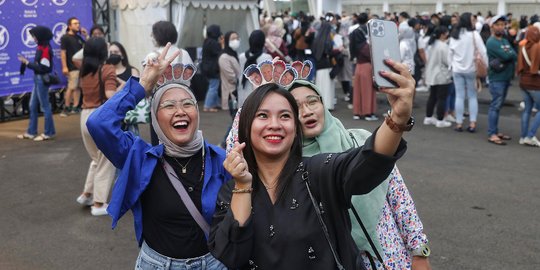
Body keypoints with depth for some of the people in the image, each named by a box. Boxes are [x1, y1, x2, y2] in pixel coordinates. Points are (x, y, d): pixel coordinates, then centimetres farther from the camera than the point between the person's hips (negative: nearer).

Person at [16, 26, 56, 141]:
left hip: (42, 80, -10)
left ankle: (48, 133, 12)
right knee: (33, 106, 14)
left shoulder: (45, 49, -19)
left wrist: (27, 63, -16)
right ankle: (31, 132, 23)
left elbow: (43, 68, -21)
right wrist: (27, 62, 4)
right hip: (38, 79, 10)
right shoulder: (41, 47, 9)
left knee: (45, 106, 1)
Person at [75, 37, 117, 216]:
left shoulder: (84, 71, 11)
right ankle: (99, 204, 9)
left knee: (97, 159, 26)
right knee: (106, 163, 6)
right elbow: (110, 94, -22)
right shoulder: (108, 69, -10)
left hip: (85, 116, 7)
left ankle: (87, 194, 29)